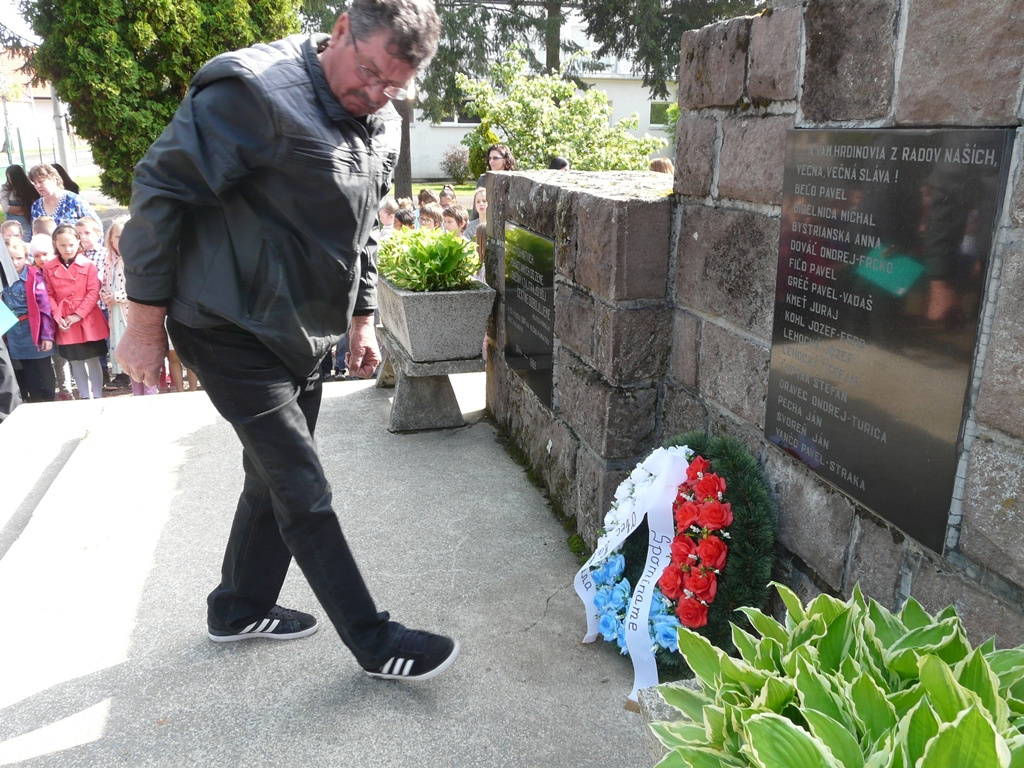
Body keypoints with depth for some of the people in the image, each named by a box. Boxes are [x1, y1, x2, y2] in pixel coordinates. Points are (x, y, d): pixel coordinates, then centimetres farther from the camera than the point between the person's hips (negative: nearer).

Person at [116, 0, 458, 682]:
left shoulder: (382, 124, 7)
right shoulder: (253, 91, -19)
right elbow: (161, 191, -18)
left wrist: (362, 318, 17)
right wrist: (147, 321, -16)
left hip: (305, 335, 8)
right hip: (231, 330, -8)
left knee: (276, 476, 16)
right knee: (304, 490, -4)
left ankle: (239, 609, 37)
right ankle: (375, 643, 9)